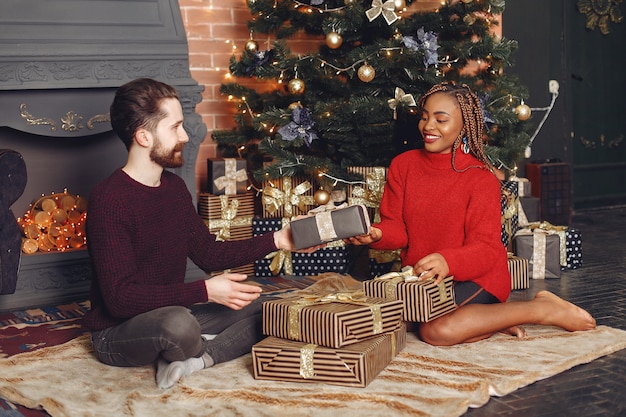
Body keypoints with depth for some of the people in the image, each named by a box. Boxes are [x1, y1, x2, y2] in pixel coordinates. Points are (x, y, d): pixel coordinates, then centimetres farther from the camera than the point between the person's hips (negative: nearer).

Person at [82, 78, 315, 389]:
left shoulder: (174, 187, 6)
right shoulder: (108, 200, -21)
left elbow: (208, 253, 13)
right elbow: (120, 298, -26)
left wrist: (275, 241, 4)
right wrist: (205, 291, -29)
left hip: (170, 313, 9)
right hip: (117, 334, -8)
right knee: (178, 323, -39)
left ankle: (192, 361, -18)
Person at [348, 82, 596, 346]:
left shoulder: (481, 178, -10)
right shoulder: (402, 165, 3)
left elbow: (485, 248, -16)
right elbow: (396, 227, 1)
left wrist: (448, 262, -38)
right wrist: (376, 235, -24)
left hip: (475, 278, -5)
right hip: (419, 278, 6)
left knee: (437, 330, -31)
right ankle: (490, 319, -5)